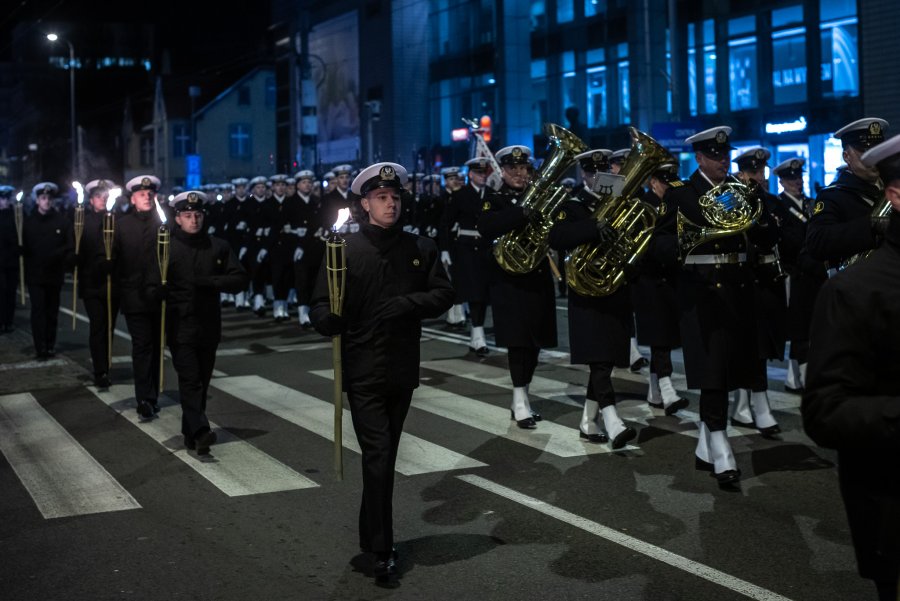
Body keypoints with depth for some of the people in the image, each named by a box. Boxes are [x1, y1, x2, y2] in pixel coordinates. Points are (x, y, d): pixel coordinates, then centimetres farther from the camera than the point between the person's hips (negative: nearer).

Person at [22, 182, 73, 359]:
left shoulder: (62, 221, 0)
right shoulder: (28, 222, 1)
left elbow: (70, 246, 1)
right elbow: (22, 247, 1)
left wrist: (63, 262, -9)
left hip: (55, 275, 1)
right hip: (35, 275, -1)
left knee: (52, 311, 9)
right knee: (38, 310, -5)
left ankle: (50, 346, 18)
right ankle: (41, 349, -6)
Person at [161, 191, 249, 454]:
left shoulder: (218, 246, 7)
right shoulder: (166, 247, 0)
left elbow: (240, 279, 2)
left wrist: (210, 281, -11)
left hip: (209, 326, 4)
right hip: (180, 327, -4)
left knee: (202, 382, 10)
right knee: (190, 380, -12)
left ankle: (191, 432, 22)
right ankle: (200, 431, -22)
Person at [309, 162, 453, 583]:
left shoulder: (420, 248, 5)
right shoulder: (344, 249, -4)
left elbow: (443, 295, 1)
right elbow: (321, 302, -7)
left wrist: (408, 304, -17)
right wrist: (327, 319, -30)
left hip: (403, 370, 4)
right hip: (363, 371, -4)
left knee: (385, 457, 16)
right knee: (378, 457, -9)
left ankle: (370, 534, 32)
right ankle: (382, 551, -3)